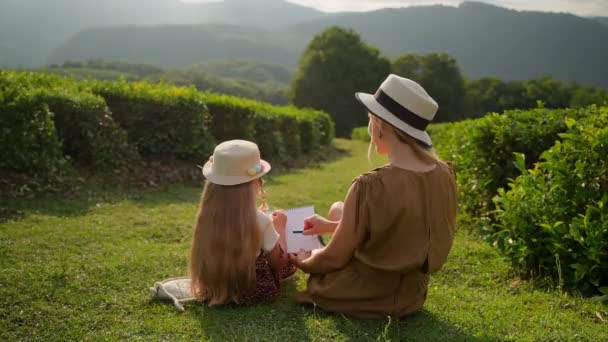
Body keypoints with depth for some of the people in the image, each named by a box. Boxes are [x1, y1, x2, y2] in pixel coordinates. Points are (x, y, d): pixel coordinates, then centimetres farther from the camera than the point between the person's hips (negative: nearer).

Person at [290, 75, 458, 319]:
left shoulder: (371, 187, -32)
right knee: (338, 210, 24)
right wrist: (333, 226, 10)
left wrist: (304, 263, 4)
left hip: (364, 299, -5)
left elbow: (335, 259, -19)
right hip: (411, 296, 6)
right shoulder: (446, 176, -12)